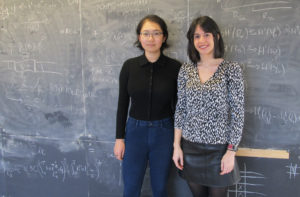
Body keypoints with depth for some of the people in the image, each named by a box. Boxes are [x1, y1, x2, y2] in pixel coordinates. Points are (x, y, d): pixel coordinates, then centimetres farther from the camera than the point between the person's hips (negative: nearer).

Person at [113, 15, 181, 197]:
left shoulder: (175, 67, -7)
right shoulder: (129, 66, -3)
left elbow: (178, 106, -1)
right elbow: (122, 104, 1)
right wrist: (119, 138, 1)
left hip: (164, 133, -1)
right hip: (135, 131, 1)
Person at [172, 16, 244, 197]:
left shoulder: (232, 69, -7)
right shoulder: (186, 70, 3)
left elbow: (238, 113, -8)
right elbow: (180, 109, 6)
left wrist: (231, 151, -11)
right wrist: (177, 145, 2)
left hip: (219, 149, -3)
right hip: (190, 148, 3)